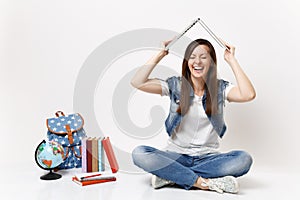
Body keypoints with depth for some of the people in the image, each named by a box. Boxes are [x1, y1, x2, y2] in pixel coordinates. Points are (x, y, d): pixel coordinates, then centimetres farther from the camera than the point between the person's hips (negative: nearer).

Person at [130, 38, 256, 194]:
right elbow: (137, 83, -9)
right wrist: (160, 55, -6)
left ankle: (171, 176, -23)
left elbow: (248, 95, -18)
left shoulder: (221, 88, 2)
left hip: (208, 158, 1)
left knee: (244, 159, -28)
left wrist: (232, 60, -11)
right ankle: (204, 182, -26)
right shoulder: (175, 85, 2)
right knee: (139, 153, -27)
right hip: (176, 156, 0)